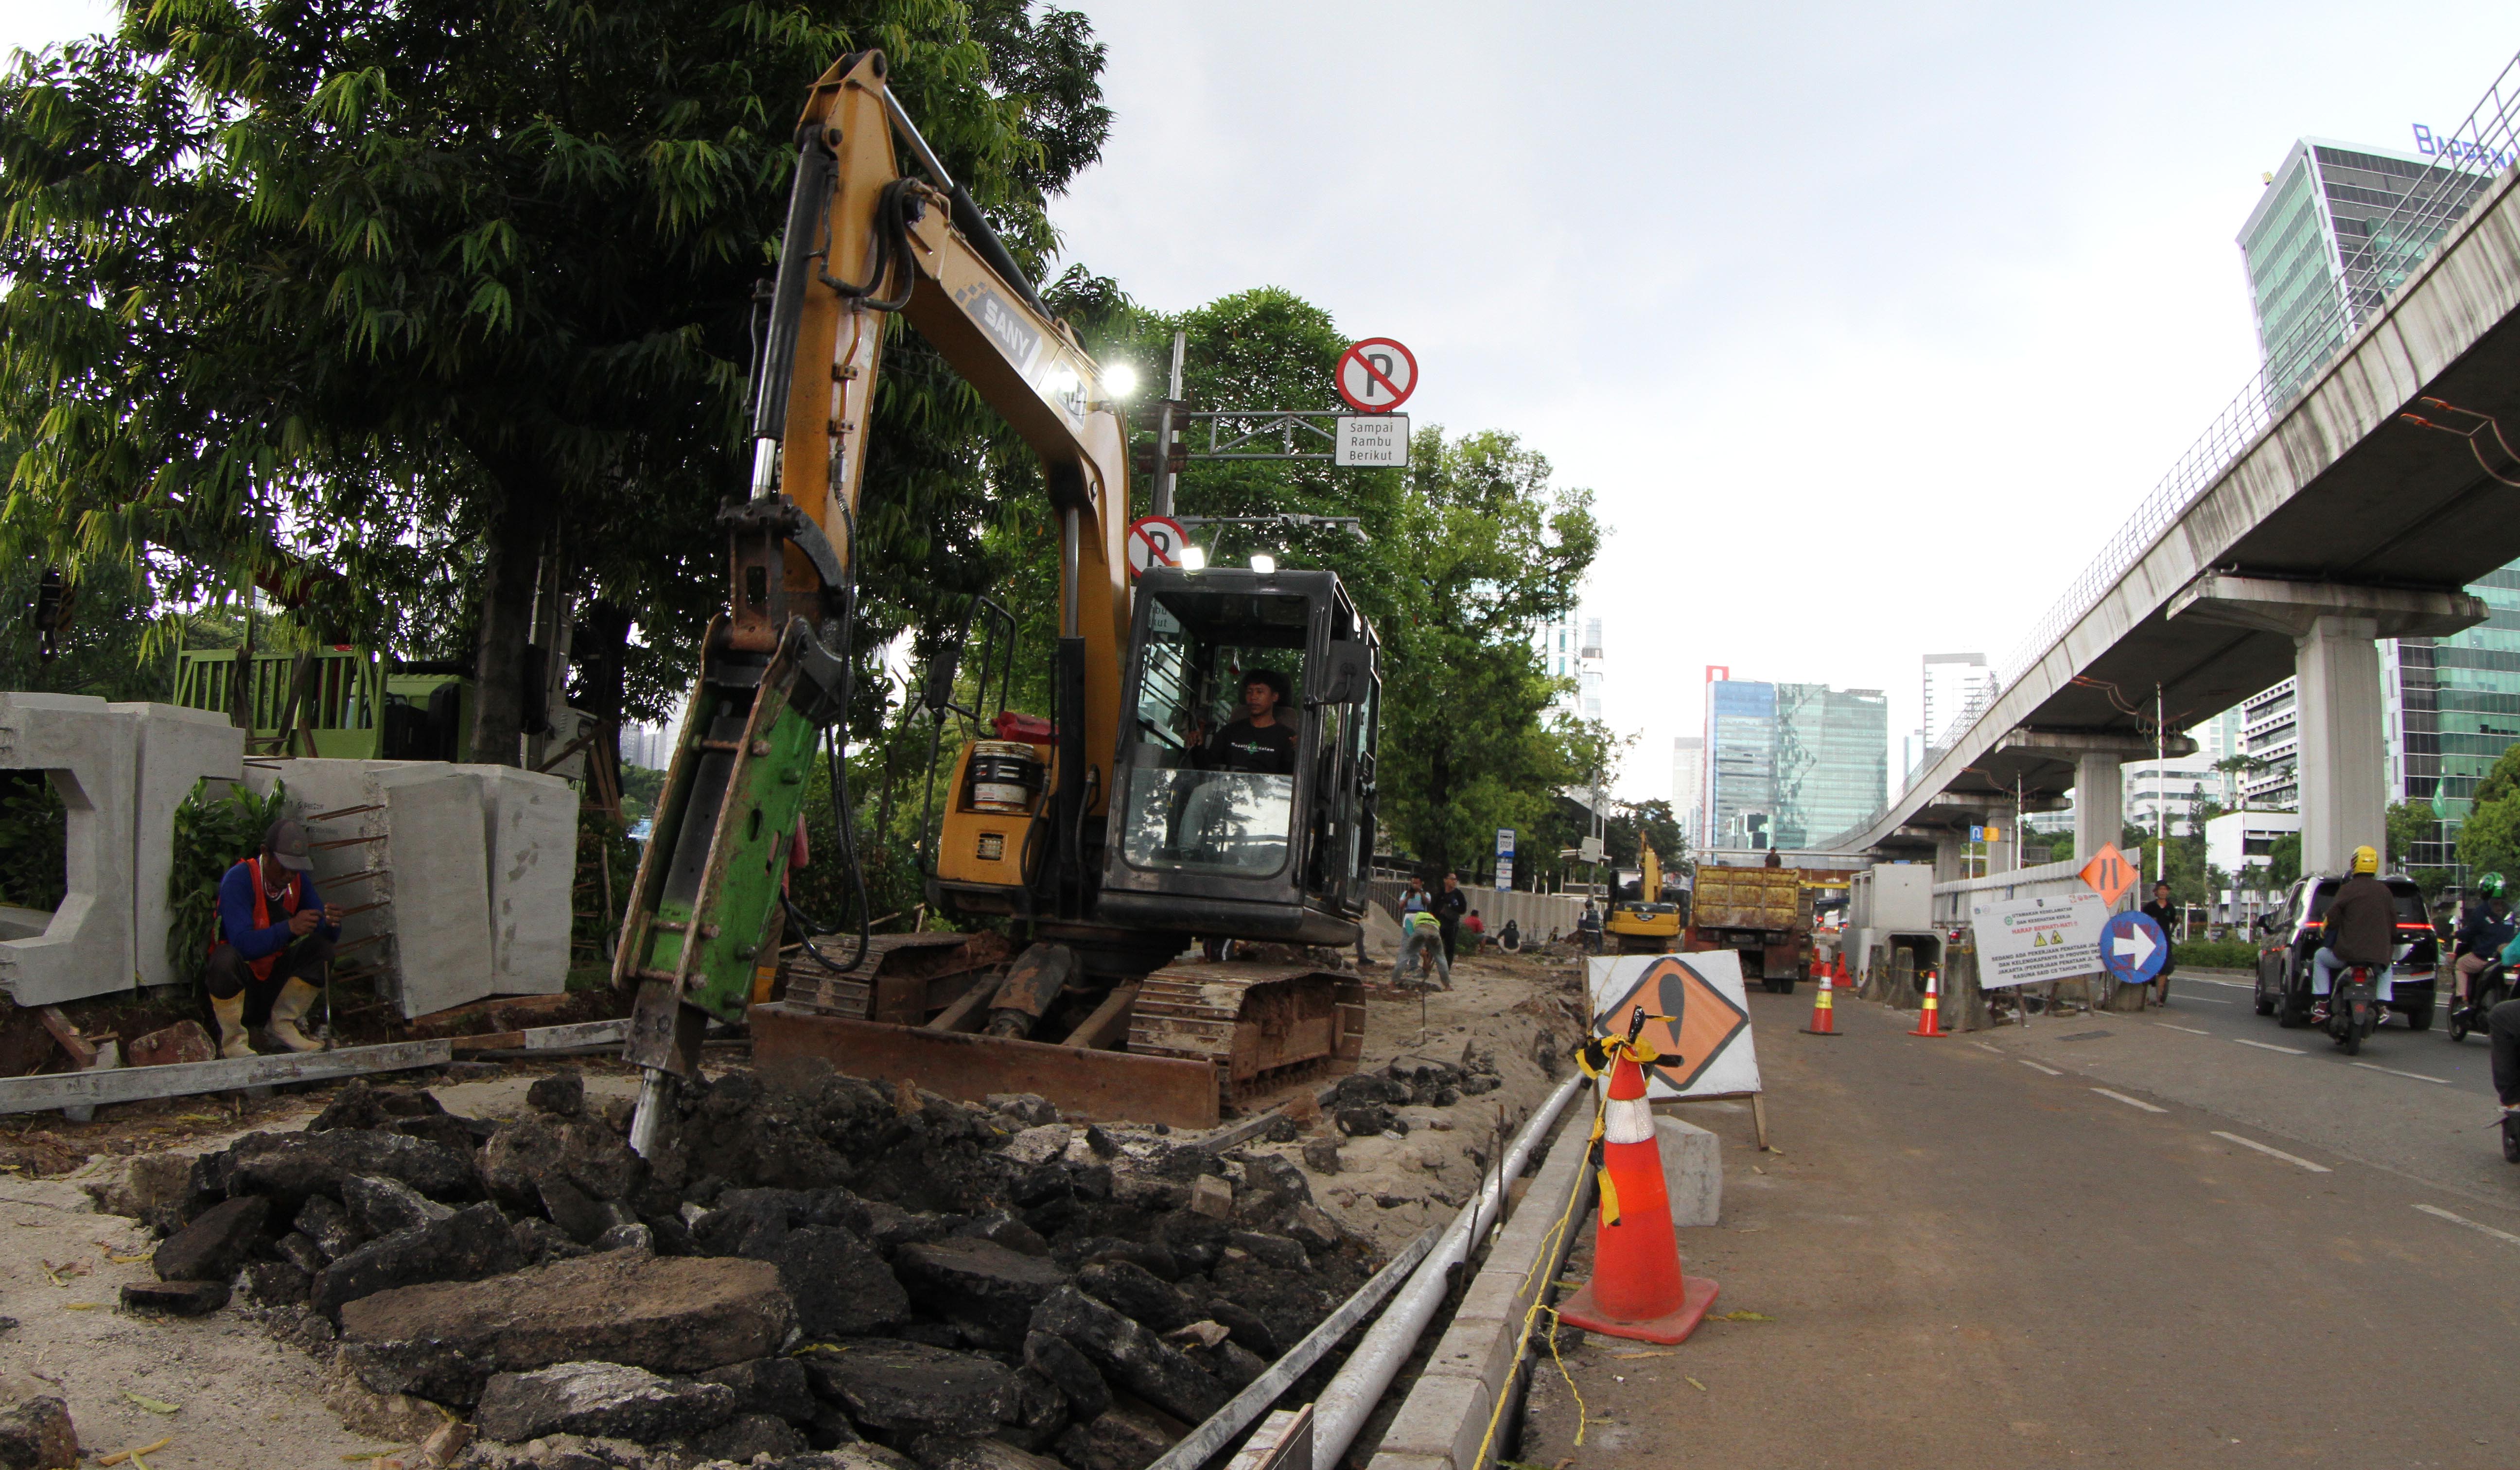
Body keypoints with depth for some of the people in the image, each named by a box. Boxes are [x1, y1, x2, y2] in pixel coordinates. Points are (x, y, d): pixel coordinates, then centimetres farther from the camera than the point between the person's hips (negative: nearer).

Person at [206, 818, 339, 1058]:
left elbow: (329, 935, -4)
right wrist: (290, 927, -47)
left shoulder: (299, 881, -3)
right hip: (235, 973, -6)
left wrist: (331, 923, -29)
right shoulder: (239, 879, -21)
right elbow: (242, 943, -34)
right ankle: (232, 1041, -19)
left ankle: (283, 1026, -5)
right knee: (227, 957, -37)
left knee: (321, 947, -16)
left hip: (272, 975, 6)